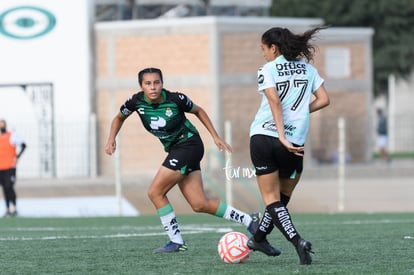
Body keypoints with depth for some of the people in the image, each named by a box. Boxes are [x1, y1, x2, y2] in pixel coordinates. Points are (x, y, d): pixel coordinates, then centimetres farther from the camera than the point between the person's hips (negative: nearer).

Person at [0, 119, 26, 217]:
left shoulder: (12, 136, -3)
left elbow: (23, 145, -3)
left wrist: (17, 157, -11)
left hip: (10, 167, -4)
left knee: (9, 187, -12)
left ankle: (14, 208, -4)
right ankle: (8, 209, 10)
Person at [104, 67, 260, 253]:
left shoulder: (175, 99, -18)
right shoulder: (136, 102, -7)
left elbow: (198, 111, 1)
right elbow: (119, 118, 14)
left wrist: (216, 137, 4)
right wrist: (111, 139, -3)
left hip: (189, 145, -6)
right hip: (175, 150, 6)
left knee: (155, 192, -12)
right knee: (199, 205, 2)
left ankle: (176, 241, -1)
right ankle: (249, 220, 13)